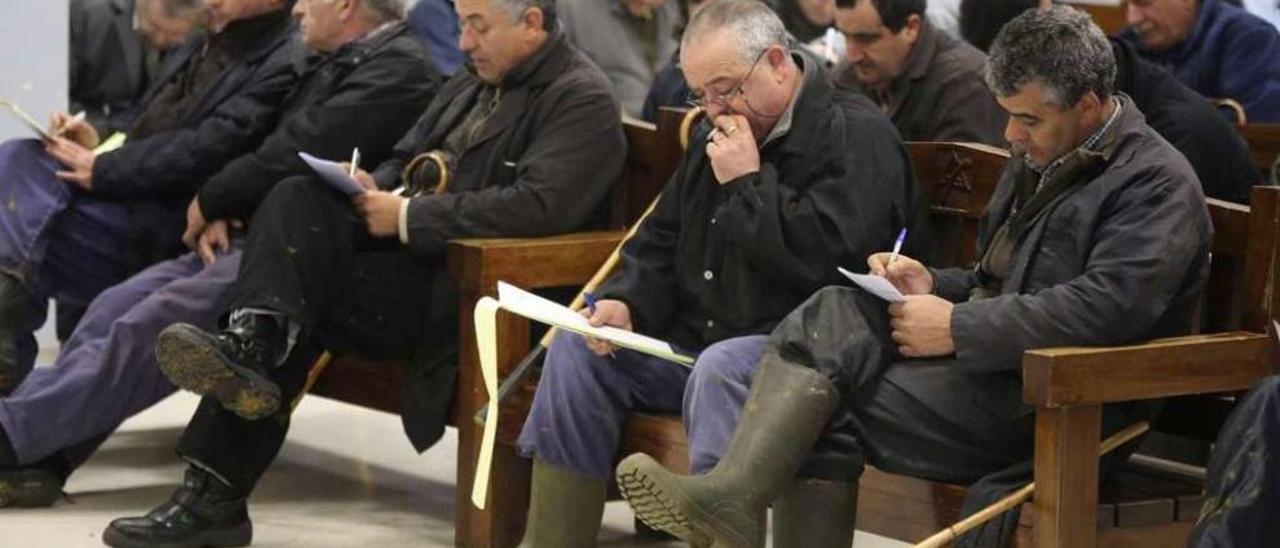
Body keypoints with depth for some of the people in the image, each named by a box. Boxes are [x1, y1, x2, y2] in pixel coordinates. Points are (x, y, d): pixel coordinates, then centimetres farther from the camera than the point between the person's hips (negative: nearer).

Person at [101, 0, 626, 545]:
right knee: (298, 198, -18)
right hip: (398, 249, 8)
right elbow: (401, 162, 29)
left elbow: (539, 205, -20)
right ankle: (250, 343, -35)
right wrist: (372, 189, 3)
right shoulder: (465, 89, 22)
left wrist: (407, 217, -17)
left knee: (301, 303, -22)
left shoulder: (582, 100, -6)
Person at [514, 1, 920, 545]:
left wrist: (748, 183, -15)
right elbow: (660, 241, 22)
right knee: (576, 347, -4)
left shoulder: (857, 136, -10)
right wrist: (625, 301, 2)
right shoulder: (716, 133, 17)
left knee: (720, 367, -37)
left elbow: (824, 255, -24)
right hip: (694, 339, 8)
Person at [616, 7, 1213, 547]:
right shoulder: (1040, 156, 20)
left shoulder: (1158, 184, -10)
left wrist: (958, 327, -20)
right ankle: (729, 493, -29)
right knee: (834, 315, -17)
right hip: (991, 355, 8)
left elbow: (1105, 308, -24)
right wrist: (934, 285, 5)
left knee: (828, 411, -22)